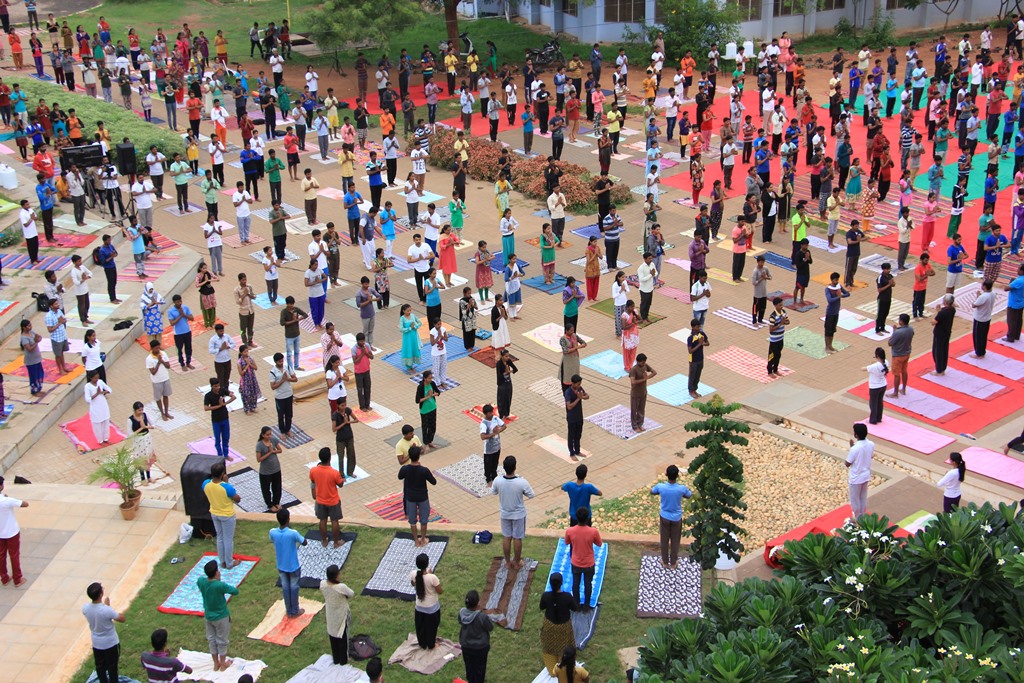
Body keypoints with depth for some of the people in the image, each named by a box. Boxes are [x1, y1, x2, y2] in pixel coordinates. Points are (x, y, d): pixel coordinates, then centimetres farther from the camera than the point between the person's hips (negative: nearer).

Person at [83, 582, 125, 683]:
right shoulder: (107, 610, -34)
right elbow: (122, 619, -18)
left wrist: (105, 605, 7)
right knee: (112, 667, 16)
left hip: (96, 643, 5)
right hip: (111, 643, -5)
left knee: (100, 667, 23)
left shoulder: (85, 608, -19)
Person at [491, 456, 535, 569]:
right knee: (517, 538, 16)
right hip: (519, 514, -2)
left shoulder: (498, 481, -22)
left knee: (506, 538, 20)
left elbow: (493, 493, 0)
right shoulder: (522, 482, -29)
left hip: (504, 514, 2)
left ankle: (508, 562, 35)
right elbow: (531, 495, -11)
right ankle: (517, 563, 32)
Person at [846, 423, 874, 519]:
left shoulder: (854, 449, -31)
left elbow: (847, 464, -17)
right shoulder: (871, 445, -12)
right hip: (866, 476, 6)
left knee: (854, 499, 15)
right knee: (863, 498, 24)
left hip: (856, 478, -6)